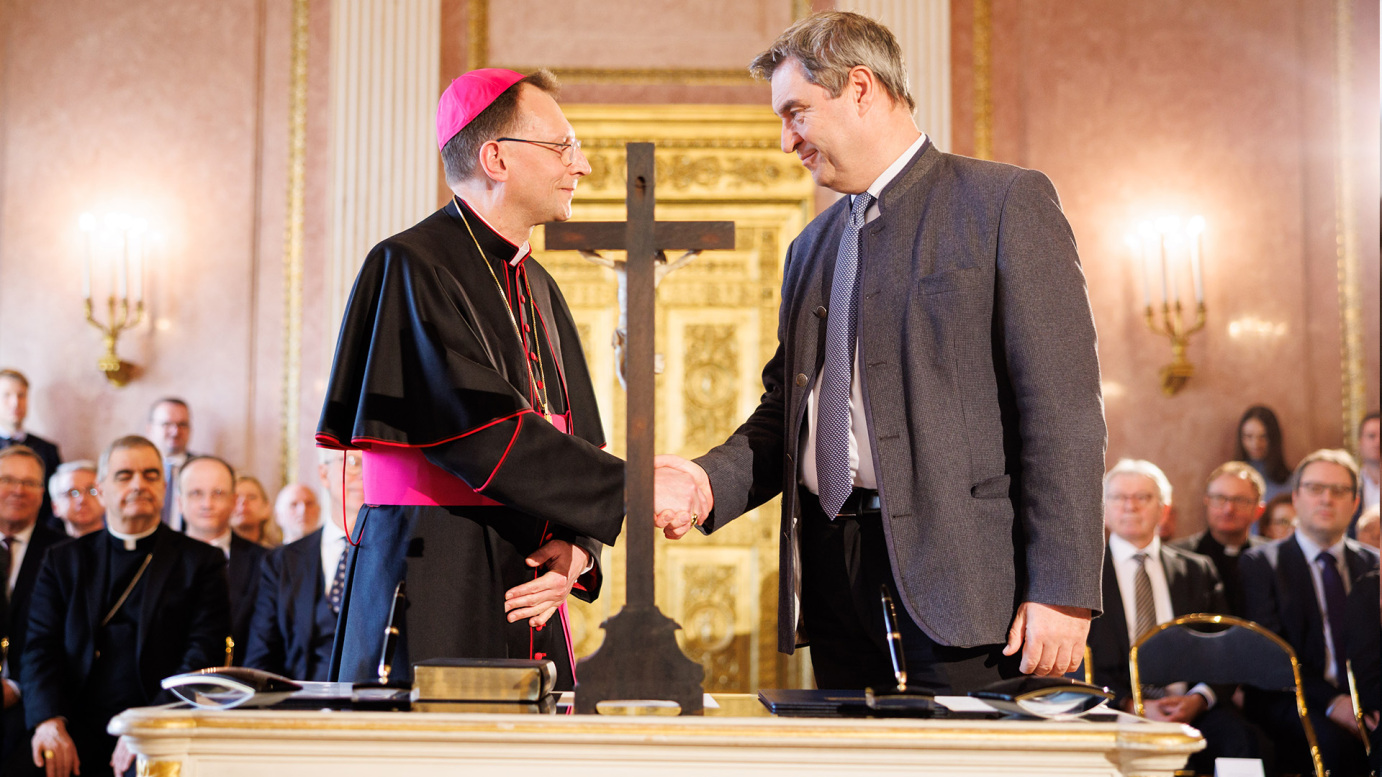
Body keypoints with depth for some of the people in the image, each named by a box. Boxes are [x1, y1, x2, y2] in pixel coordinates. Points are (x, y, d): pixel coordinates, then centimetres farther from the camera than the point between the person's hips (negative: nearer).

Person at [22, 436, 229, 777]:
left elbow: (205, 654, 1)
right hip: (77, 739, 3)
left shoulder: (201, 562, 11)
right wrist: (49, 721, -13)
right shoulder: (63, 560, 18)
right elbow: (41, 647, 7)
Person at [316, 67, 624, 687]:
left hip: (525, 596, 7)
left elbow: (581, 442, 16)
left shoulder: (537, 288, 18)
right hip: (431, 590, -7)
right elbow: (484, 433, -18)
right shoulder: (410, 269, -8)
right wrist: (630, 489, -17)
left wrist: (578, 549, -4)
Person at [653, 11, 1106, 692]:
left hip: (960, 566, -6)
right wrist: (707, 483, 0)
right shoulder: (812, 247, 21)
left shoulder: (1004, 202, -2)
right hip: (834, 575, 6)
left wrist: (1061, 590, -15)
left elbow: (1063, 408, -9)